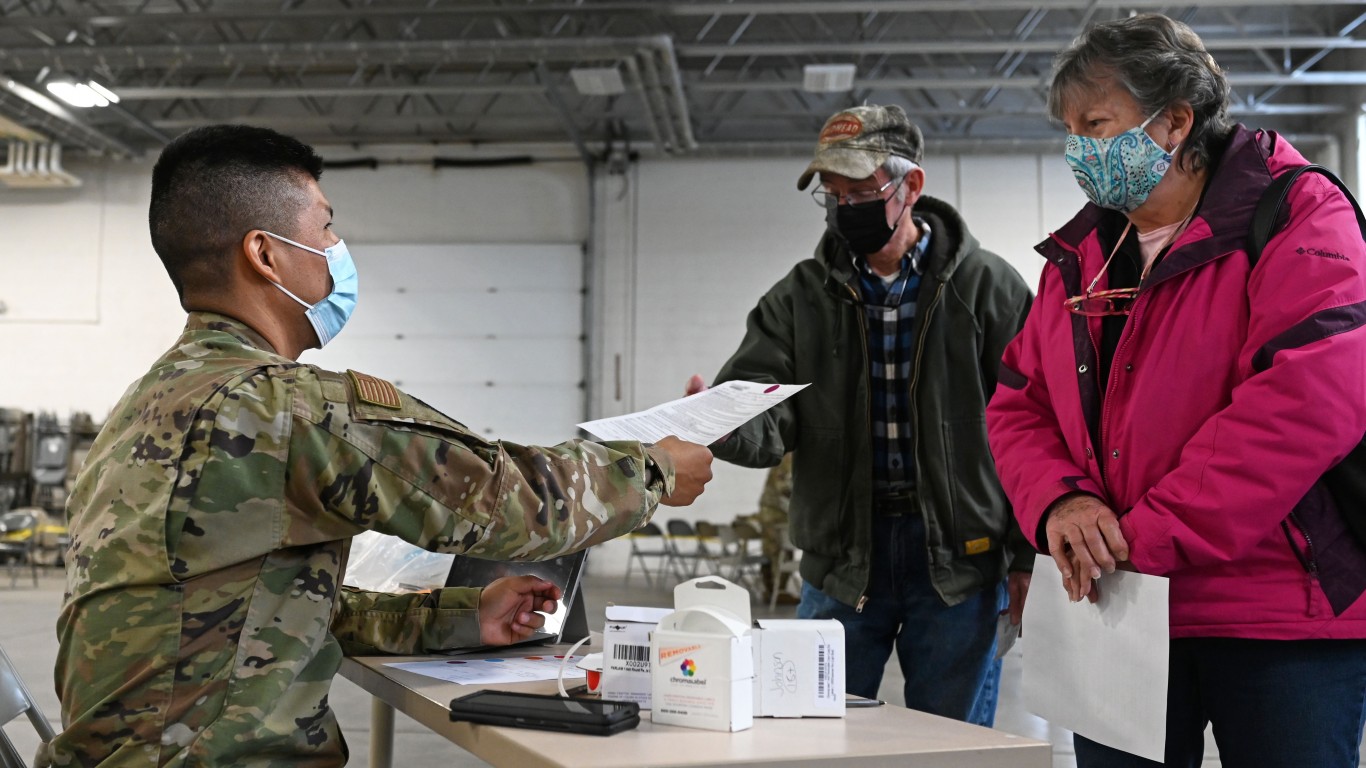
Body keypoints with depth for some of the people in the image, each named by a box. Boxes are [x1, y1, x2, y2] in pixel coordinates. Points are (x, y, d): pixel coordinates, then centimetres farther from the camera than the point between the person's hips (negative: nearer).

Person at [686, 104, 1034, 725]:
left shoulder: (988, 287, -2)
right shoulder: (800, 297, 4)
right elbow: (767, 425, -7)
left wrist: (1028, 558, -6)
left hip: (959, 562, -2)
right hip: (841, 558, 2)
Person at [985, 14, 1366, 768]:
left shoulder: (1297, 219, -7)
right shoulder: (1079, 257, 12)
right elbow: (1018, 403, 12)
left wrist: (1147, 537, -21)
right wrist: (1058, 502, -11)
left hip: (1282, 618, -5)